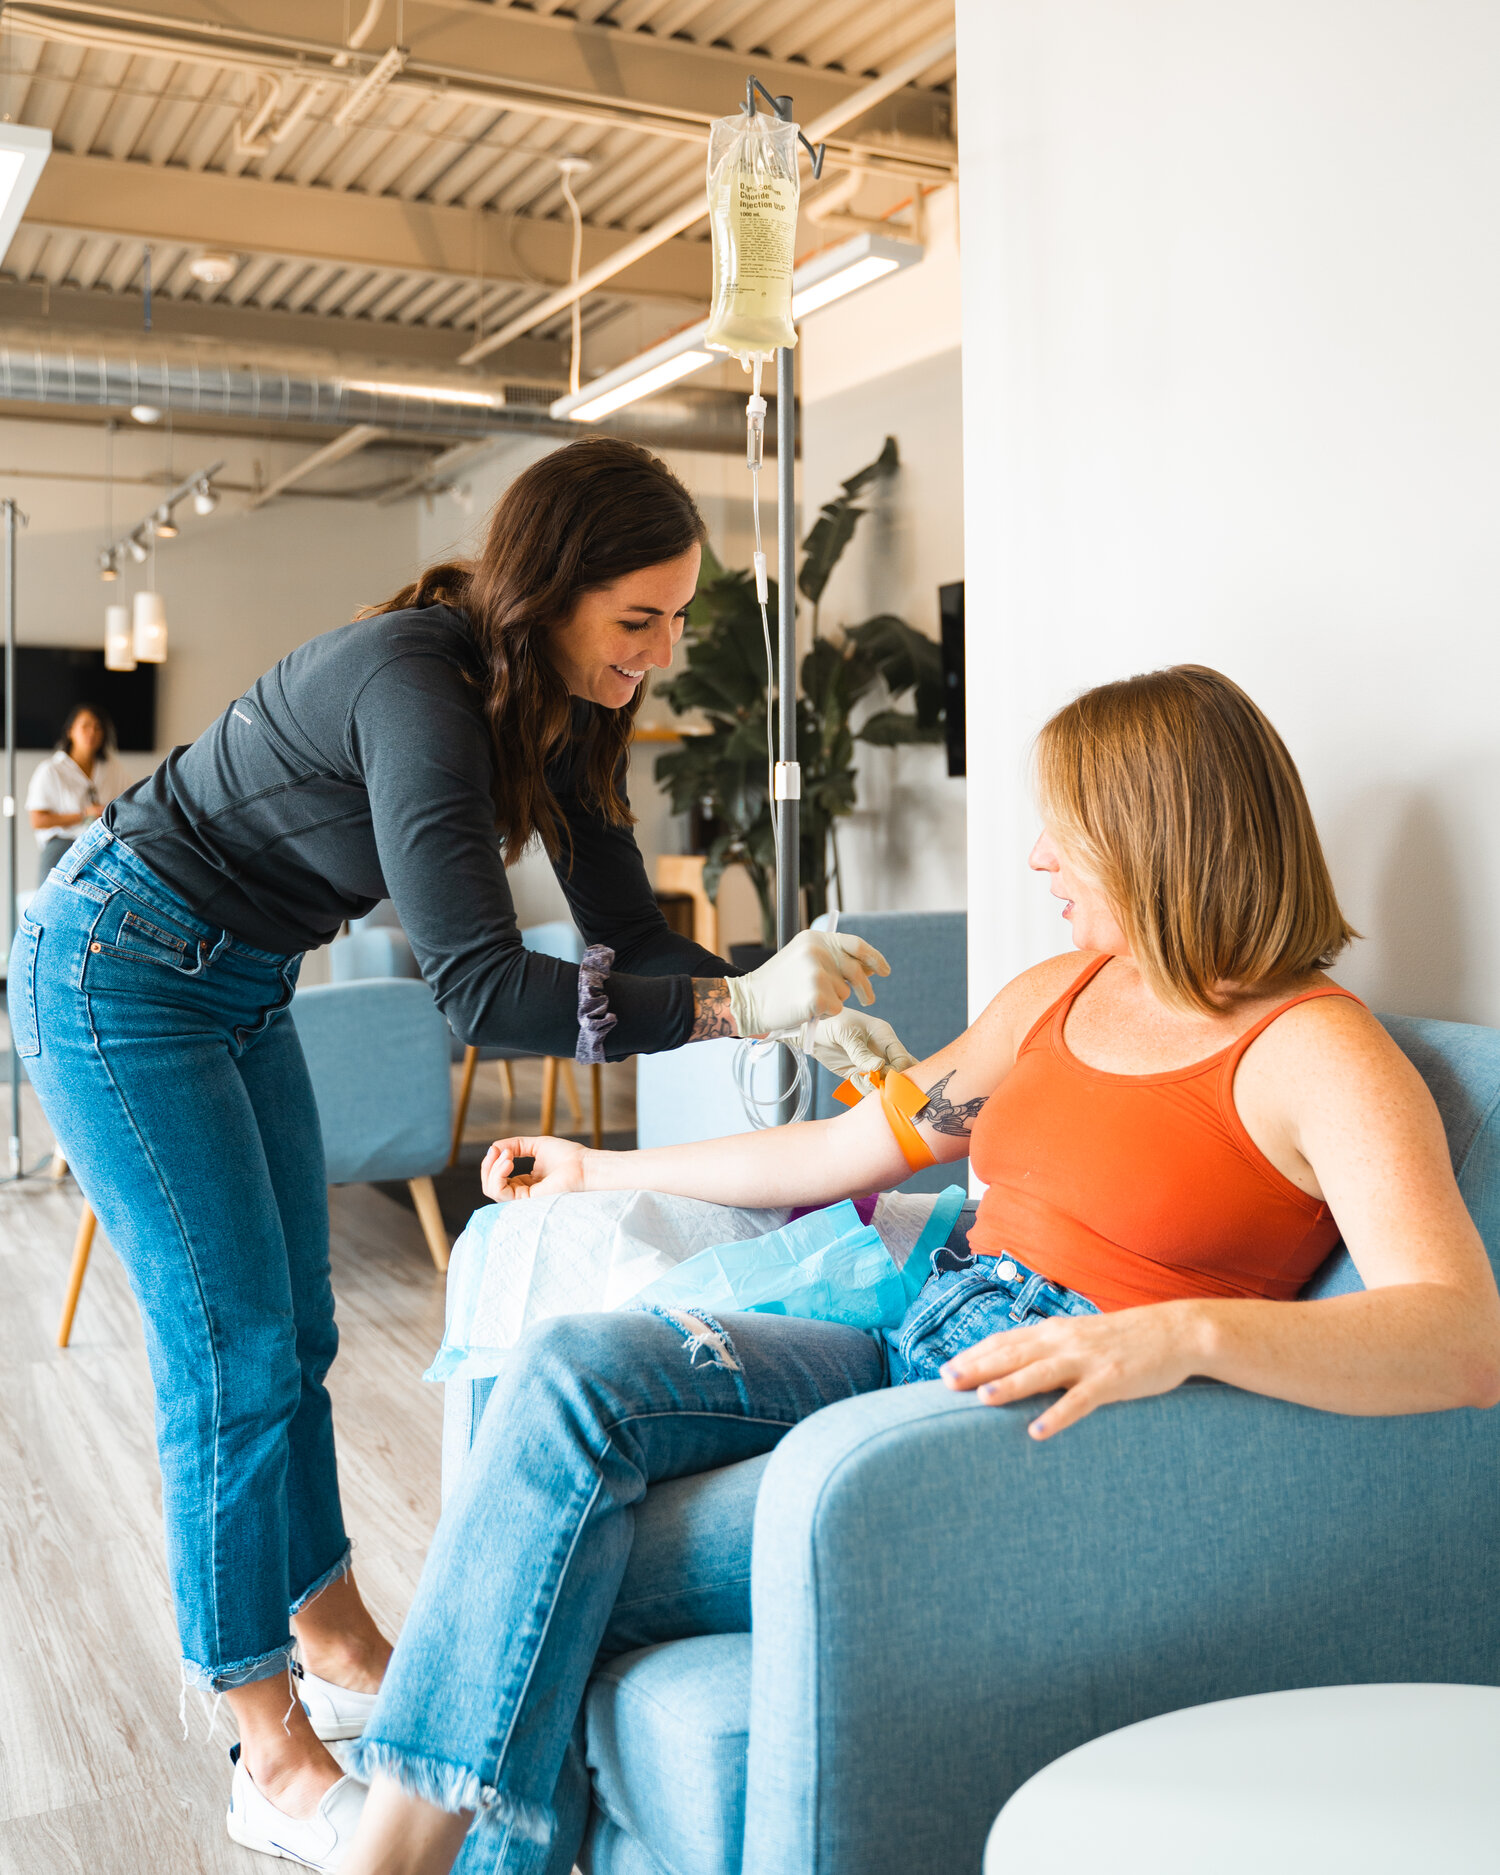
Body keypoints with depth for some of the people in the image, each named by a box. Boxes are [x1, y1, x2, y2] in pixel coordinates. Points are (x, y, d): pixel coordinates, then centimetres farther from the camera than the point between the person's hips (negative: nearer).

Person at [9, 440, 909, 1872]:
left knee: (294, 1333, 13)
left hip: (238, 986, 9)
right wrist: (745, 1003, -38)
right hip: (116, 971, -8)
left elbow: (628, 933, -2)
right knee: (234, 1352, -7)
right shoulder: (415, 685, -32)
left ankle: (338, 1646, 29)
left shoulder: (552, 707, -4)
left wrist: (807, 1018, -15)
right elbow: (483, 990, -37)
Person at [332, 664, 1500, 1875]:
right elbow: (847, 1149, 24)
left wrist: (1187, 1333, -38)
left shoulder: (1317, 1051, -8)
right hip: (912, 1353, 7)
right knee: (572, 1371, -20)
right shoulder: (1057, 996, 16)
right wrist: (605, 1171, 30)